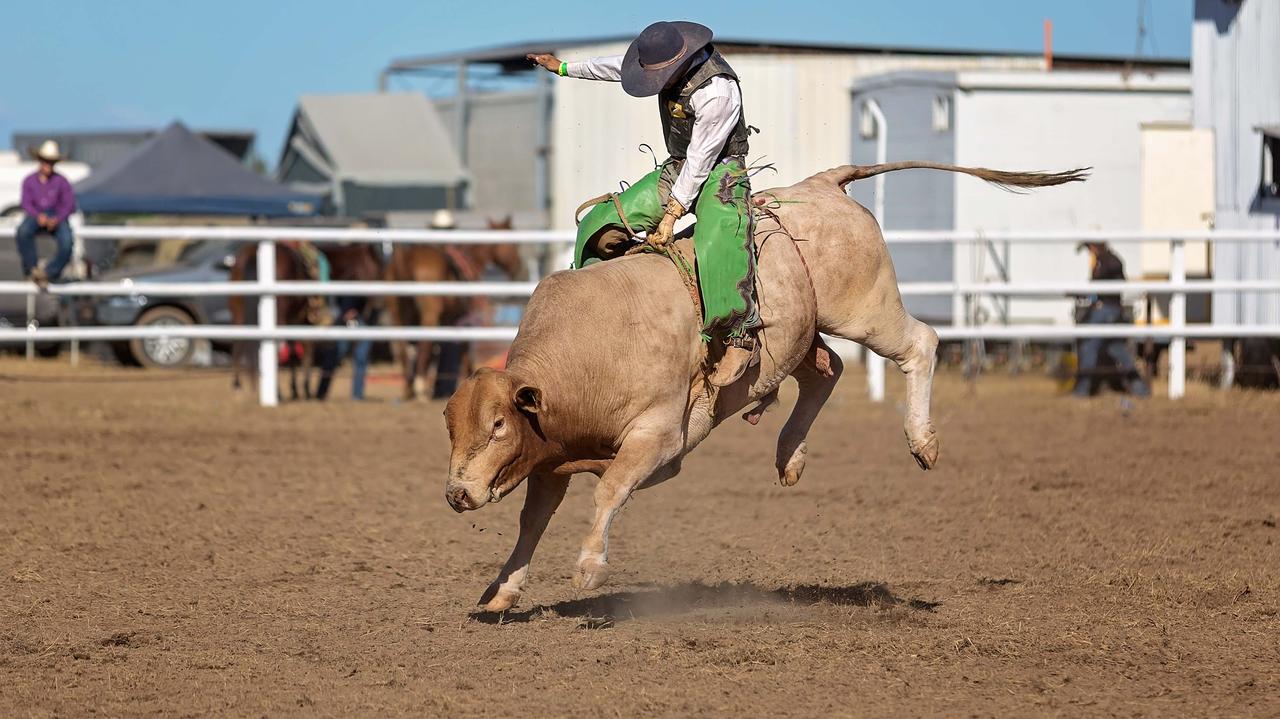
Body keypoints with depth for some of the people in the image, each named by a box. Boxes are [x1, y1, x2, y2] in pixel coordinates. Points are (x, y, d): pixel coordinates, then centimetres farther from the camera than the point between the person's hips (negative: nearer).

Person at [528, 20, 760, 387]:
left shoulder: (717, 92, -29)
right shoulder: (667, 63, -4)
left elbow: (700, 162, -23)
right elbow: (617, 66, 17)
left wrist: (671, 215, -19)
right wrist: (565, 68, 26)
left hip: (721, 170, -9)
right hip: (679, 168, 9)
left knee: (718, 248, -34)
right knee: (605, 229, 0)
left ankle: (742, 341, -34)